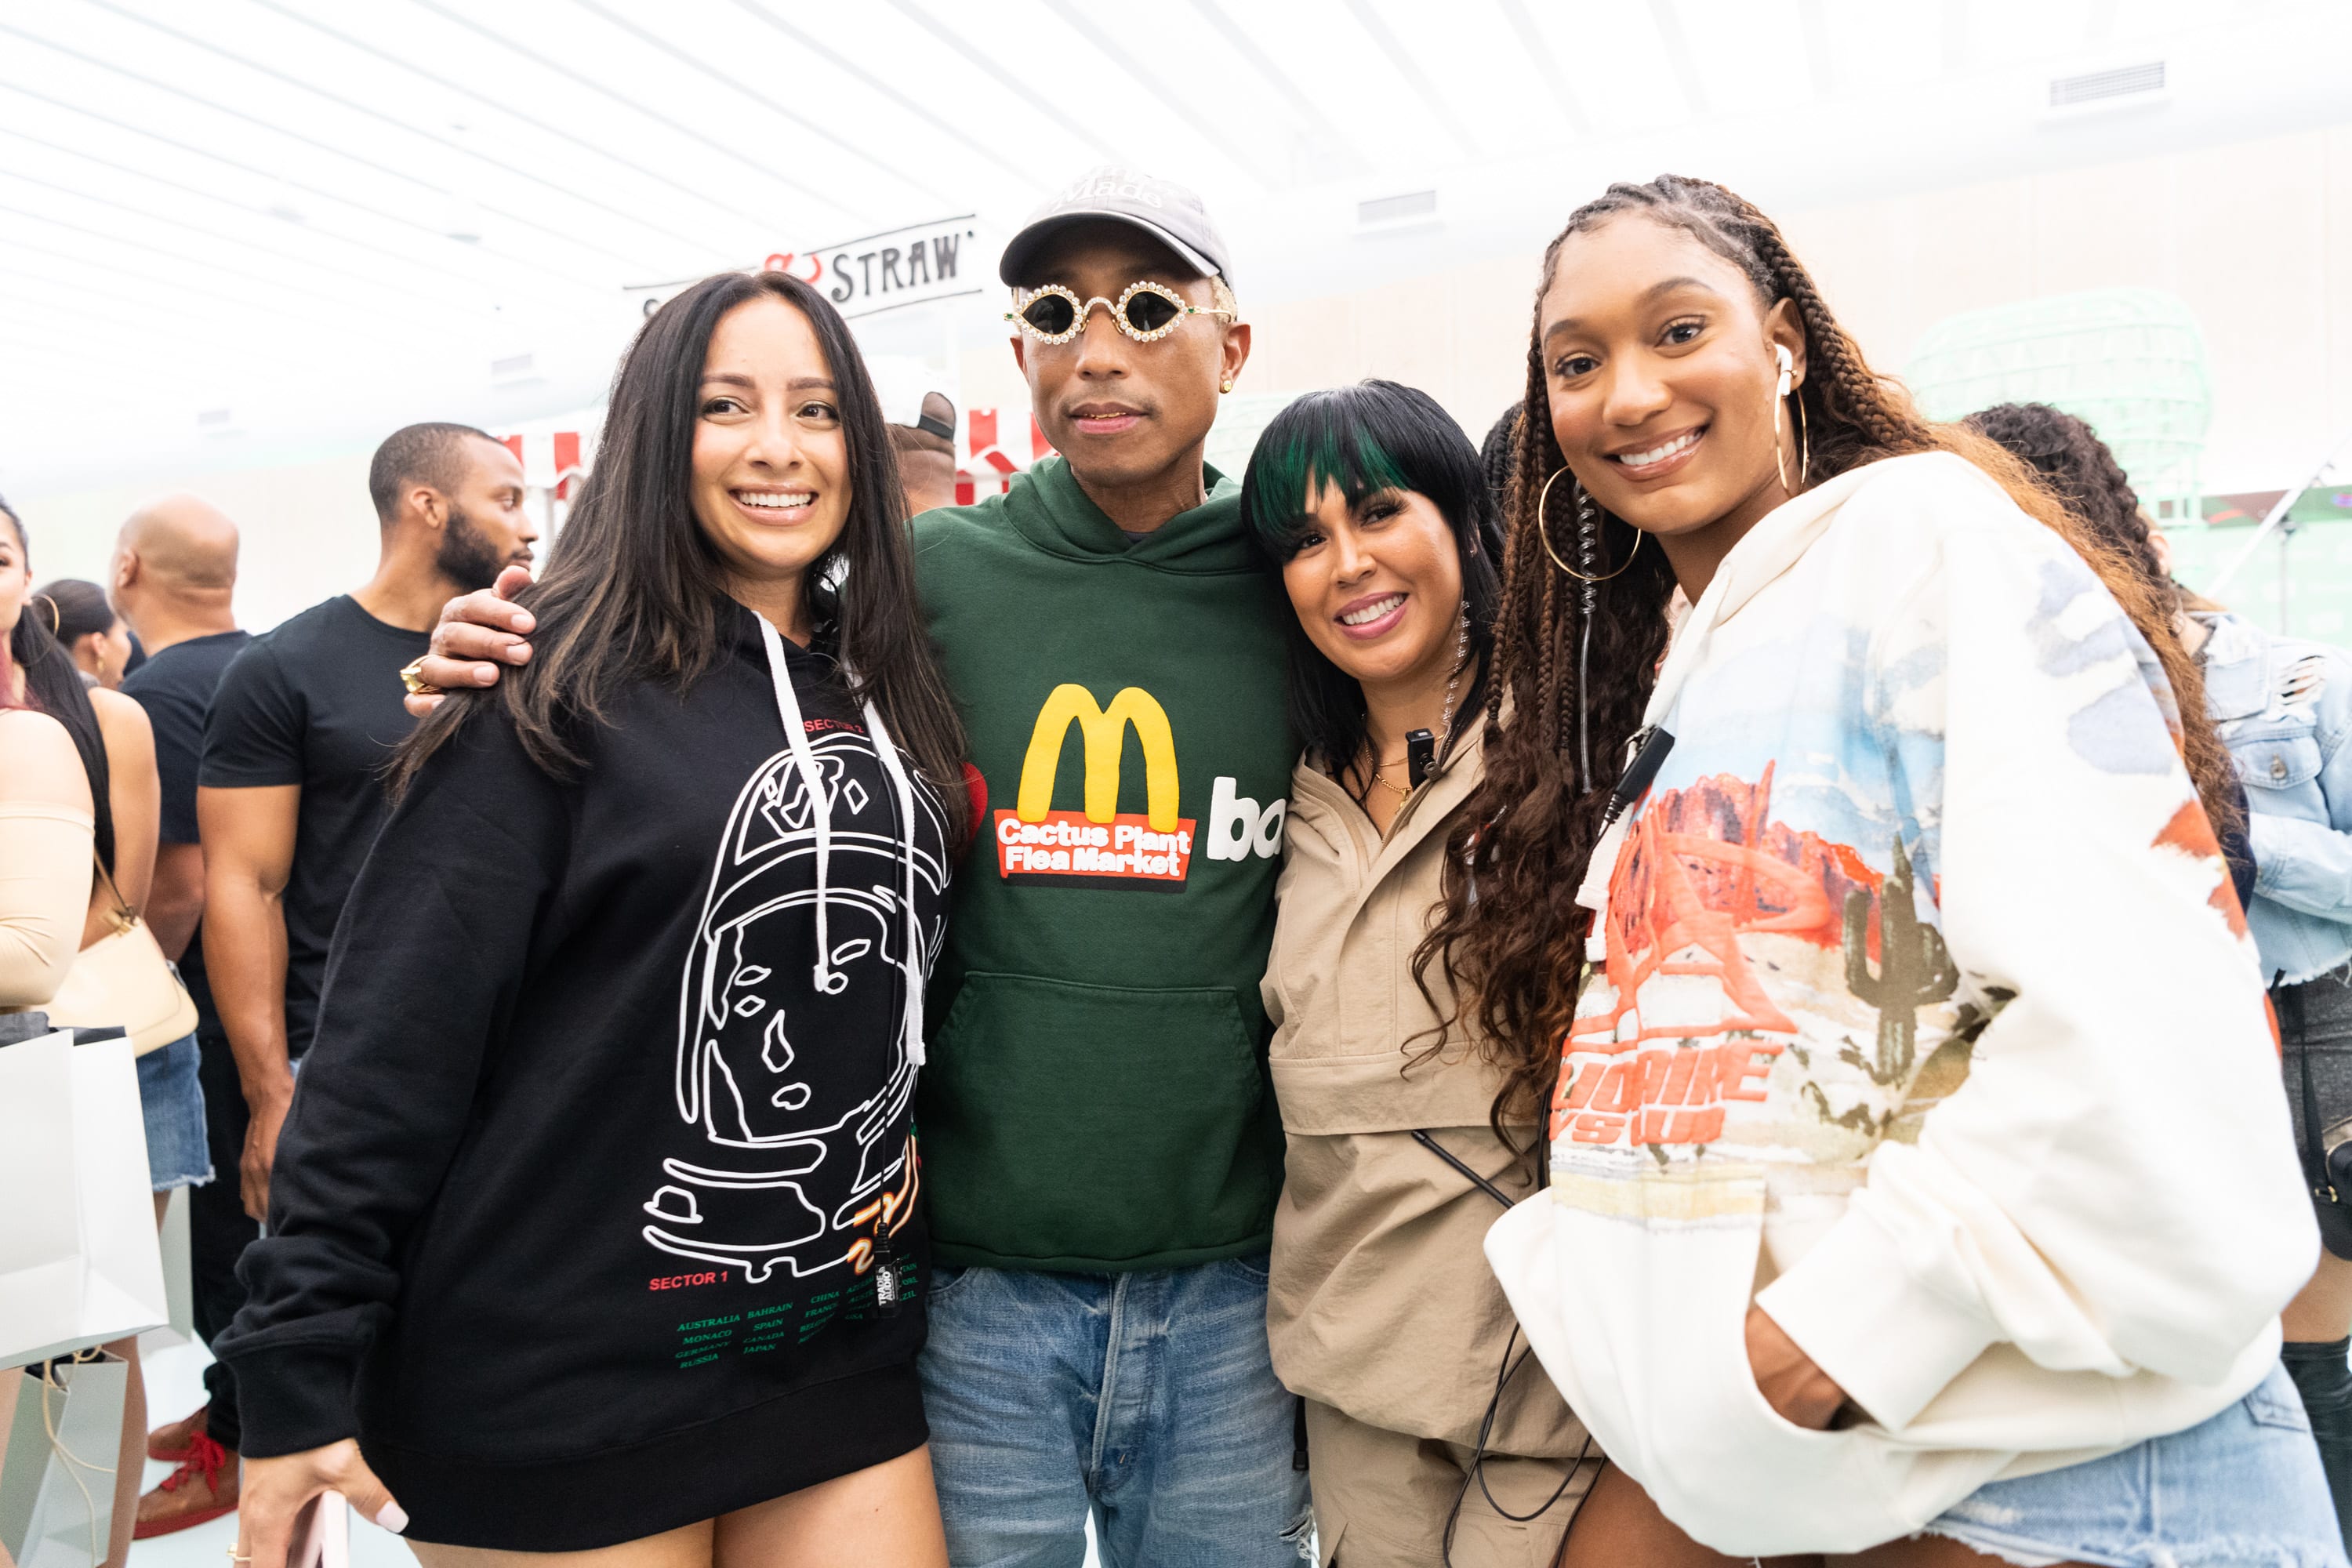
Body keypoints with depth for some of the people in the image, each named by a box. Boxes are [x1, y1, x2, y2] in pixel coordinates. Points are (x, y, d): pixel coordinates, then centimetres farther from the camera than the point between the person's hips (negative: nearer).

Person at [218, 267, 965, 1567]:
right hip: (559, 1384, -5)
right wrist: (298, 1371, -14)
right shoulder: (563, 689, -11)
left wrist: (916, 1134, 4)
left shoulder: (893, 698, 6)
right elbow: (394, 1032, -13)